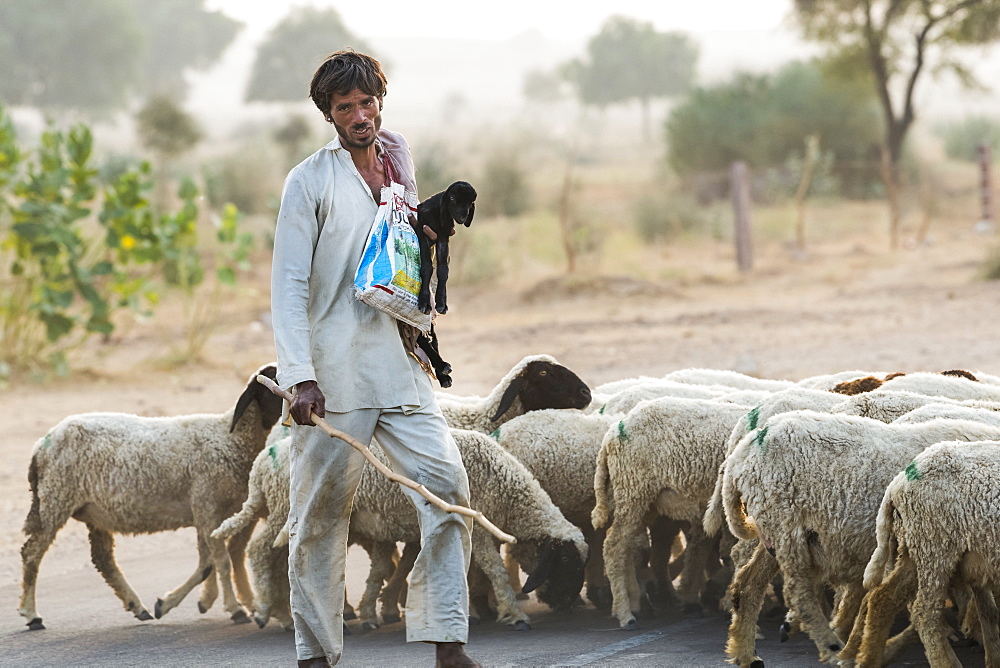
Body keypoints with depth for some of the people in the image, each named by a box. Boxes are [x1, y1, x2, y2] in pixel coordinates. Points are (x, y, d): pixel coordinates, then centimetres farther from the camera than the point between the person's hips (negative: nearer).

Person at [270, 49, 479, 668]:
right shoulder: (309, 182, 0)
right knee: (321, 512, 0)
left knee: (447, 487, -8)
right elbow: (289, 285, -6)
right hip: (335, 373, -4)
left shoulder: (400, 160, 16)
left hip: (400, 367, 5)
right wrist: (300, 375, -16)